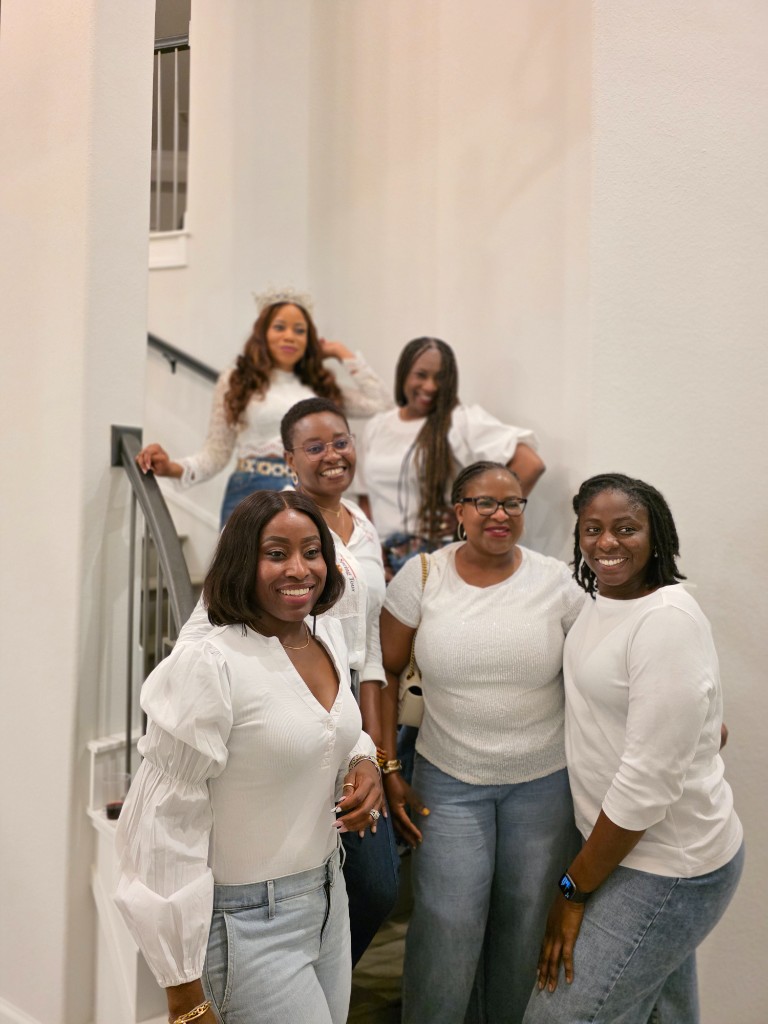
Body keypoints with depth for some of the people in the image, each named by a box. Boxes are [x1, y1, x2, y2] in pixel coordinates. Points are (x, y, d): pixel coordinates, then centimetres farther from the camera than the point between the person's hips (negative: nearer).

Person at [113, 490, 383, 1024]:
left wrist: (364, 763, -6)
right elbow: (166, 824, -19)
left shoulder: (329, 635, -1)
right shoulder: (209, 666, -23)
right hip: (247, 921, -7)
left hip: (328, 897, 7)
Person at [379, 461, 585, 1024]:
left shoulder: (557, 581, -6)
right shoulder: (422, 575, -7)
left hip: (545, 781, 1)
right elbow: (386, 670, -1)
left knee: (526, 920, 14)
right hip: (449, 780, -1)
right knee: (447, 928, -4)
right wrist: (389, 772, -3)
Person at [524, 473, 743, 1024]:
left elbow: (649, 780, -25)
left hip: (666, 869, -8)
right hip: (635, 846, 8)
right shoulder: (601, 601, 2)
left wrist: (574, 887, -16)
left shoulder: (667, 621, -25)